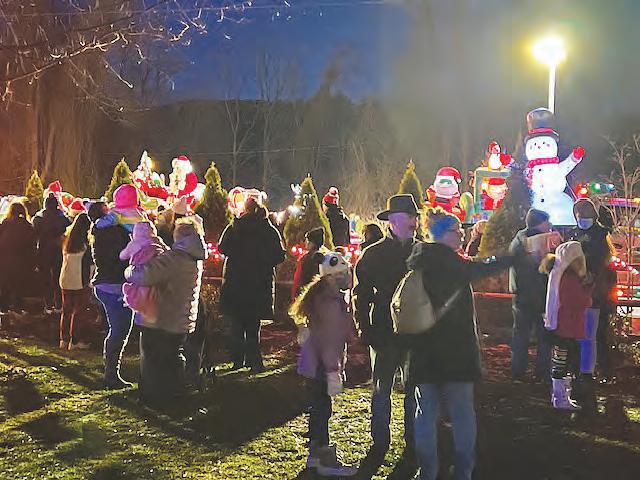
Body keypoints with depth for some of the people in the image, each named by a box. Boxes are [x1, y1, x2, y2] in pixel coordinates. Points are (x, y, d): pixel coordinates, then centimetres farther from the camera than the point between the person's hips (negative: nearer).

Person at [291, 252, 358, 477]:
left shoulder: (322, 295, 11)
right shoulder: (331, 301, -21)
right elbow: (329, 340, -24)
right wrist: (332, 371, -24)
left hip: (314, 363, 10)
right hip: (323, 364, -10)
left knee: (319, 406, 18)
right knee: (322, 409, -2)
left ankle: (314, 452, 29)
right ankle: (325, 460, 5)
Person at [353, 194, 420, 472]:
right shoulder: (374, 254, 0)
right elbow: (361, 295, 2)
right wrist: (366, 331, -4)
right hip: (384, 333, -1)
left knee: (414, 391, 7)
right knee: (381, 390, 9)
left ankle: (412, 447, 19)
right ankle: (380, 443, 22)